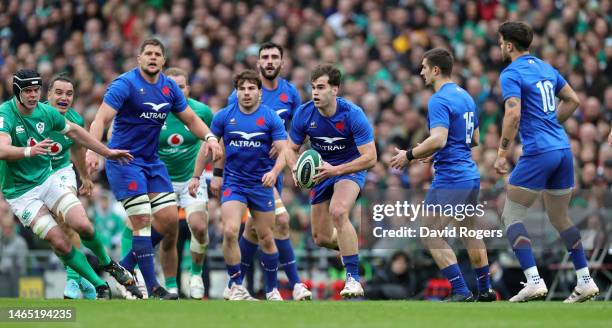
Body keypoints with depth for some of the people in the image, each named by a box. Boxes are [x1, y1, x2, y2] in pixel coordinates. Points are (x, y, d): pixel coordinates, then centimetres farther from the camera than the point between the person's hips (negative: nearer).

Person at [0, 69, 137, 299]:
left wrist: (107, 152, 21)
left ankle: (107, 264, 14)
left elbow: (74, 132, 16)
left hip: (47, 179, 4)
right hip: (20, 192, -4)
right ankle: (100, 287, -2)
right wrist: (29, 151, -55)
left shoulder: (46, 112, -3)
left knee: (83, 226, -15)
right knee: (60, 242, -15)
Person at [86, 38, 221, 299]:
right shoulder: (125, 84, -15)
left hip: (152, 161, 7)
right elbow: (101, 118, -23)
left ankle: (125, 267, 16)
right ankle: (153, 288, -10)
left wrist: (209, 137, -7)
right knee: (142, 221, -13)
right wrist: (92, 150, -38)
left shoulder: (169, 87, 5)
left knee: (170, 219, 2)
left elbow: (191, 119, 13)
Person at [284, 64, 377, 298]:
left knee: (338, 211, -34)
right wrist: (296, 168, -24)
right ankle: (350, 243, 44)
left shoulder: (353, 114, -26)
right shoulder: (304, 114, -15)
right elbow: (291, 149, -1)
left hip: (350, 168, -5)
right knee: (322, 238, 5)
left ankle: (353, 280, -30)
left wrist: (335, 170, -37)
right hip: (322, 172, 5)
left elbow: (370, 157, -27)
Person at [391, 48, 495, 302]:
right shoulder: (465, 96, 15)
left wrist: (409, 155, -14)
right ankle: (485, 290, 25)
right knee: (469, 232, 21)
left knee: (430, 235, -6)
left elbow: (438, 139, -26)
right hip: (470, 176, 9)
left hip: (450, 180, -9)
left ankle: (461, 292, -12)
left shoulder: (439, 100, -14)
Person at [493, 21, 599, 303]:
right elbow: (573, 100, 23)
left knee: (511, 215, 0)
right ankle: (585, 281, 14)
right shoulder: (546, 68, 15)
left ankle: (534, 281, -13)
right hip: (563, 149, 8)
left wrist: (502, 153, -14)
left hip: (538, 152, -8)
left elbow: (513, 114, -20)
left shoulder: (511, 74, -8)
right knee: (560, 218, 18)